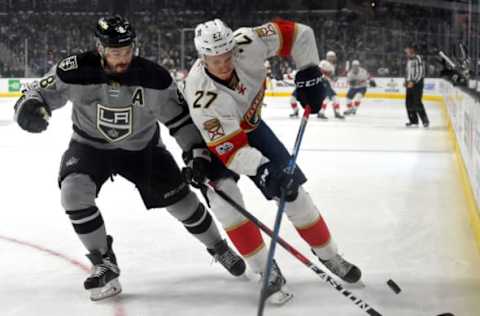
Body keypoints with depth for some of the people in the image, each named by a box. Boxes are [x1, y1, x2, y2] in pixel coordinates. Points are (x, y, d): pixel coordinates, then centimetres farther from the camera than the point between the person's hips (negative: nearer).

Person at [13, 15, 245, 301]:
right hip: (90, 146, 0)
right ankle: (105, 263, -7)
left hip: (142, 146, 0)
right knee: (74, 192, -25)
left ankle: (218, 246, 31)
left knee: (180, 198, 2)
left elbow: (178, 115, -10)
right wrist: (29, 107, -39)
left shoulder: (154, 77, -23)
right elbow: (40, 93, -16)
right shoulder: (76, 71, -26)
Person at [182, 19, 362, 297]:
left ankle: (328, 254, 20)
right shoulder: (201, 94, -39)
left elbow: (297, 34, -19)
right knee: (223, 193, -25)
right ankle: (265, 268, -11)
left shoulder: (247, 43, -32)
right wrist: (261, 168, -52)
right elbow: (229, 148, -38)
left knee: (292, 190, 2)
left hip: (250, 125, 4)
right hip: (214, 137, -3)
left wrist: (309, 73, -22)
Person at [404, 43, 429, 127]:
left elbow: (420, 72, -19)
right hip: (410, 83, 9)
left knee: (417, 102, -13)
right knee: (409, 102, 6)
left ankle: (425, 120, -4)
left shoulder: (418, 58, -13)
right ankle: (413, 121, 14)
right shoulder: (409, 60, 16)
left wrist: (413, 82, -21)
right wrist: (406, 81, 12)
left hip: (417, 83, -9)